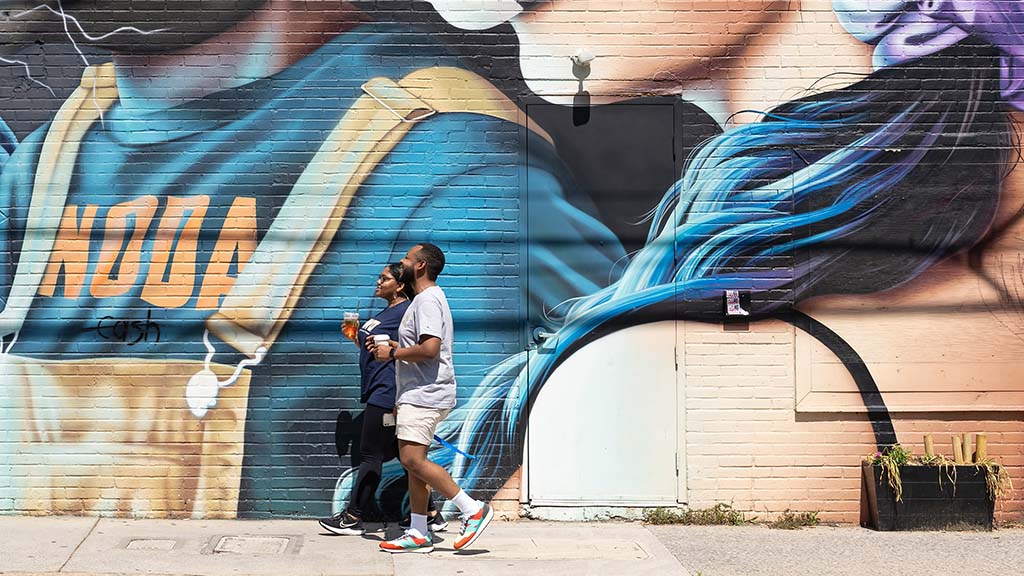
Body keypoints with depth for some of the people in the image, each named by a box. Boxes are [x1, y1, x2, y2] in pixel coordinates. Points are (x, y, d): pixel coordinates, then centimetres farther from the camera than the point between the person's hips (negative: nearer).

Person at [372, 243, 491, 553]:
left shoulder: (428, 300, -14)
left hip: (425, 395, -11)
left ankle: (473, 509, -13)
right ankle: (418, 533, 11)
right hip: (419, 395, 11)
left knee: (413, 459, -17)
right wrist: (394, 346, 18)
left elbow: (429, 349, -25)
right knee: (414, 462, 9)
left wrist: (392, 353, -14)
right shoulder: (428, 298, 21)